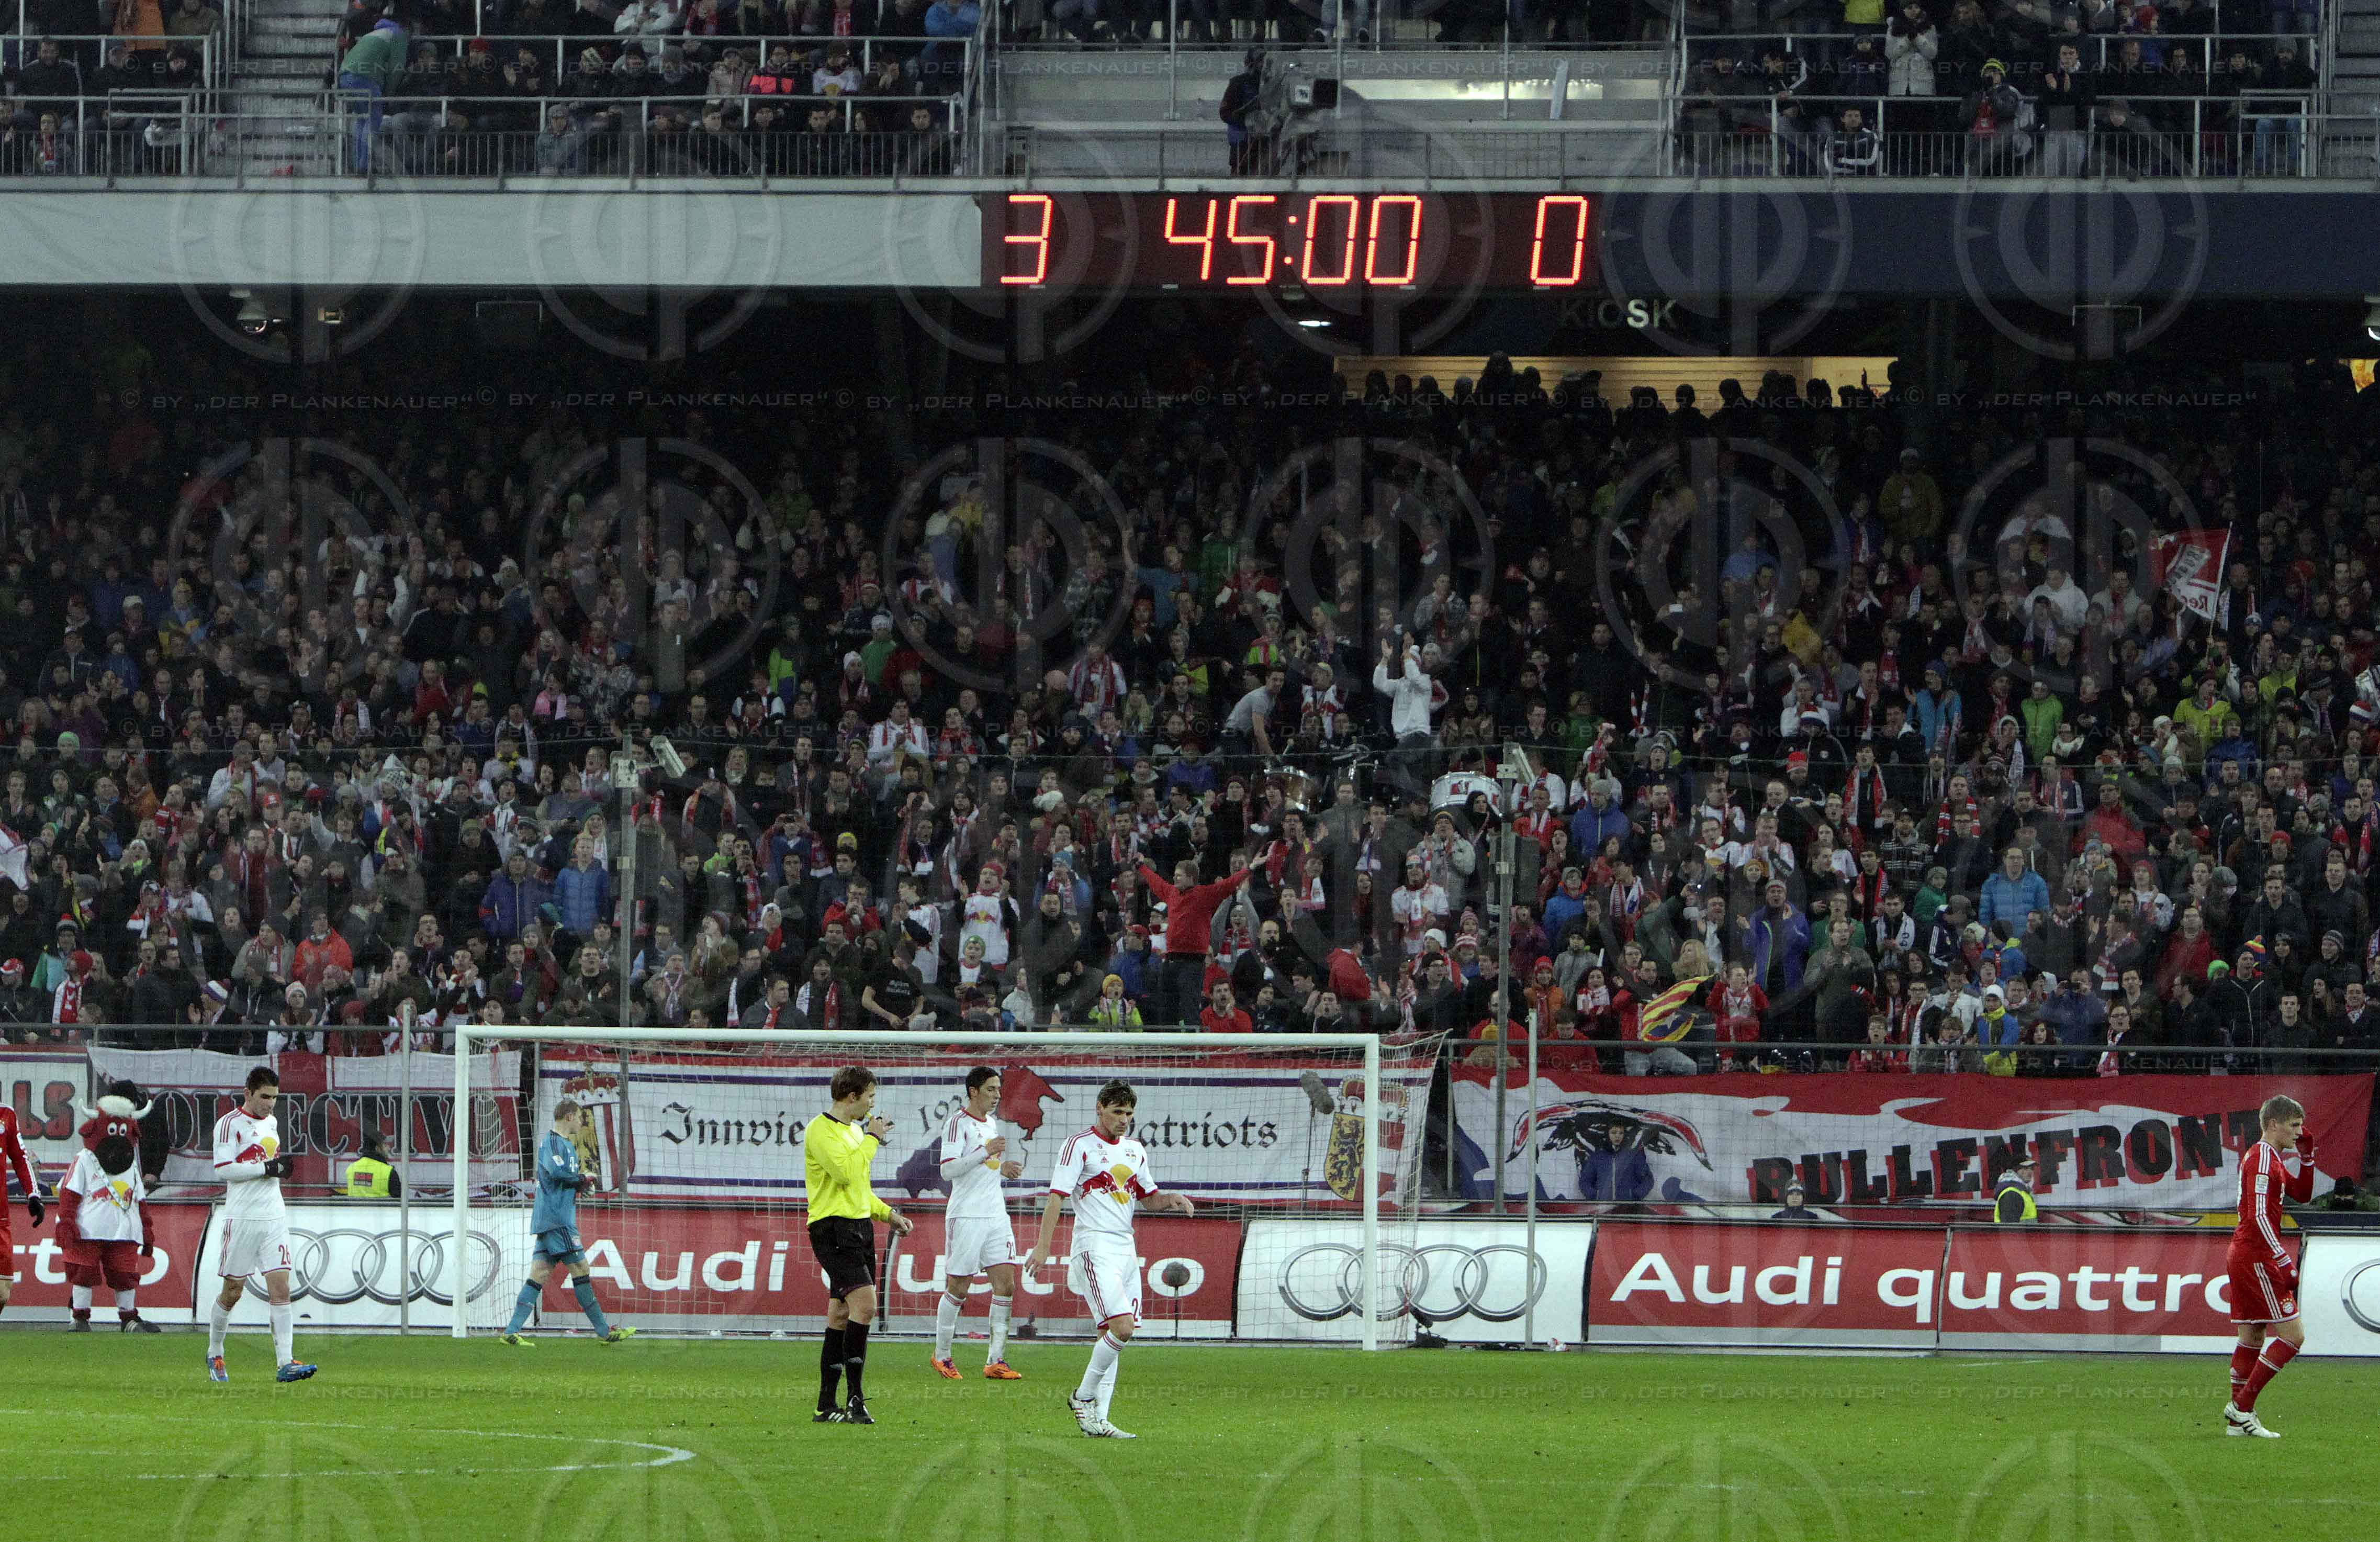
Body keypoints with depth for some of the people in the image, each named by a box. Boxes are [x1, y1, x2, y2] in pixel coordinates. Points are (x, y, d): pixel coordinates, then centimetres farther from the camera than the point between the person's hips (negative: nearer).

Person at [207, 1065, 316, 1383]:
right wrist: (267, 1168, -17)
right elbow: (223, 1168, -16)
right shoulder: (230, 1124, -7)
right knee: (233, 1291, 2)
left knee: (280, 1288, -6)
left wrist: (283, 1165, 7)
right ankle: (214, 1354, 22)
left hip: (274, 1219, 5)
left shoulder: (272, 1122, 16)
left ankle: (285, 1362, -12)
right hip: (242, 1220, -5)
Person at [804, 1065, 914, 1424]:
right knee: (864, 1304, -20)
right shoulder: (821, 1130, -10)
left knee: (841, 1316, 9)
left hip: (858, 1225, 10)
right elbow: (846, 1172, -24)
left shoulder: (853, 1130, 21)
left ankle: (827, 1407, 11)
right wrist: (872, 1139, -13)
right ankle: (856, 1400, -20)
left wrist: (886, 1213, 20)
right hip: (833, 1228, -10)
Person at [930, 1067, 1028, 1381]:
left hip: (996, 1215, 7)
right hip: (966, 1215, -7)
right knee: (958, 1289, -1)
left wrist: (1002, 1167, 9)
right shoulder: (957, 1123, -9)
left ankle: (996, 1361, -1)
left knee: (1006, 1285, -3)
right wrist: (986, 1152, -25)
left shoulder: (992, 1122, 16)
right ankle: (942, 1355, 14)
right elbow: (948, 1170, -18)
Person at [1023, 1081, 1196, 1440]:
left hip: (1126, 1248, 7)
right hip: (1095, 1246, -7)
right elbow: (1057, 1195, -10)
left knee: (1113, 1333, 4)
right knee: (1121, 1327, -19)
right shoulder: (1080, 1145, -5)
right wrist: (1043, 1245, -18)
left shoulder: (1134, 1150, 16)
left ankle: (1096, 1420, 6)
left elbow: (1148, 1196, 27)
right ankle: (1084, 1396, -3)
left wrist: (1171, 1201, 4)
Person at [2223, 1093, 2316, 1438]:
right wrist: (2284, 1260, -24)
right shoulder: (2263, 1159, -14)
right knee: (2293, 1334, -10)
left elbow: (2302, 1194, 27)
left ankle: (2238, 1418, 12)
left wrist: (2306, 1156, 13)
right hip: (2257, 1258, -10)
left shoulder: (2273, 1158, 17)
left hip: (2244, 1256, 10)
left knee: (2252, 1337, 12)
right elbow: (2259, 1215, -22)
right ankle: (2243, 1406, -8)